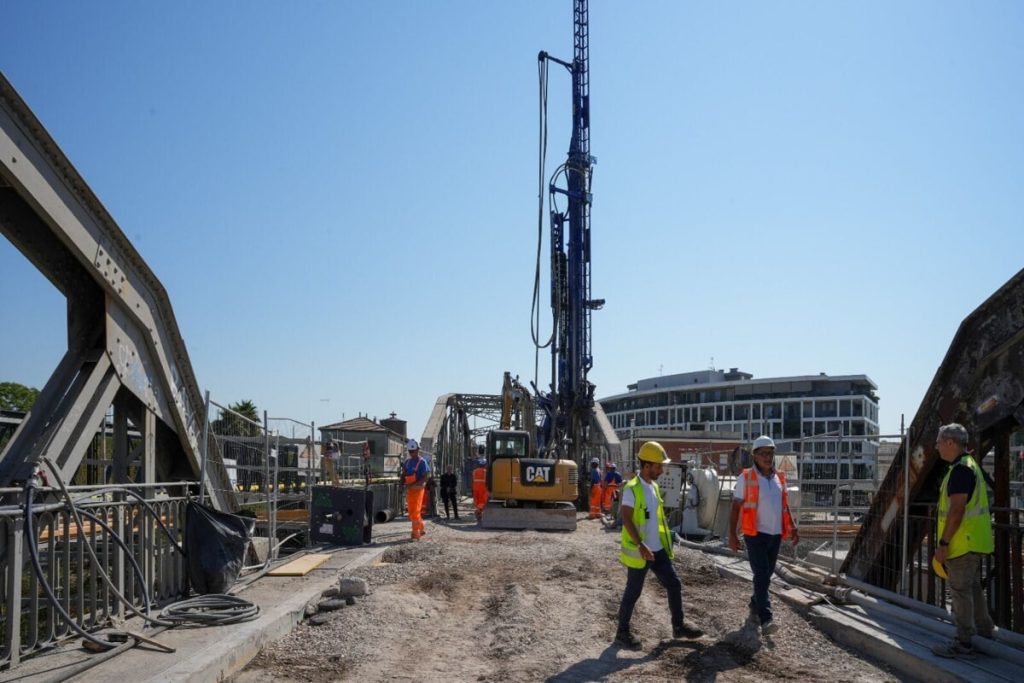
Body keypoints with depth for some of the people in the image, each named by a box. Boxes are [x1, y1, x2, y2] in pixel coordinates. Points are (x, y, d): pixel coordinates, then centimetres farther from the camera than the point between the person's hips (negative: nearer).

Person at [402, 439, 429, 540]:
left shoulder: (422, 462, -8)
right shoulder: (407, 462, 11)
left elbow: (424, 478, -14)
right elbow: (403, 475, 17)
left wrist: (413, 484, -24)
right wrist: (403, 482, -6)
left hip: (418, 489, -6)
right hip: (408, 490, 6)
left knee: (415, 512, -9)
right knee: (411, 512, 12)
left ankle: (416, 534, -4)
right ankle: (422, 528, 30)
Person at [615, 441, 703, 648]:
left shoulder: (654, 486, 9)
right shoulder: (632, 489, -17)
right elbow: (626, 520, -21)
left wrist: (664, 542, 19)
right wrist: (641, 545, -27)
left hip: (658, 550, 8)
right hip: (639, 552, -8)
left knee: (674, 585, 11)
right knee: (633, 592, 3)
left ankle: (678, 626, 23)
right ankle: (622, 632, 17)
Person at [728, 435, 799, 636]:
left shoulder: (779, 478, 9)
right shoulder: (746, 478, -5)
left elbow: (785, 506, 18)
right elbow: (735, 507, -4)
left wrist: (792, 527, 6)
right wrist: (732, 534, -10)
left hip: (775, 535, 5)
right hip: (755, 535, -5)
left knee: (766, 576, 13)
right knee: (762, 577, -12)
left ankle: (754, 611, 29)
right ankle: (766, 621, -14)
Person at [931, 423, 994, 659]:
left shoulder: (960, 470, -19)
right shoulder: (970, 465, 14)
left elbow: (957, 510, -24)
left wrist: (943, 543, -20)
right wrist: (947, 541, 22)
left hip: (963, 544, -10)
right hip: (974, 542, 10)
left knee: (960, 591, -3)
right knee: (973, 588, 18)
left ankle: (963, 644, 2)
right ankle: (985, 635, 27)